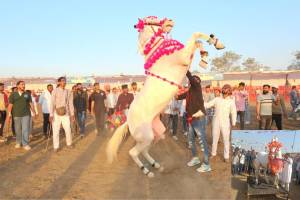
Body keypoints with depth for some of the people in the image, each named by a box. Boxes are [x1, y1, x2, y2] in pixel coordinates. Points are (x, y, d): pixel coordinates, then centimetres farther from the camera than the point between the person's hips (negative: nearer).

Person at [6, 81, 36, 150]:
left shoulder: (27, 94, 6)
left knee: (25, 129, -5)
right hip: (16, 115, 0)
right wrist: (9, 114, -4)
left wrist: (34, 113, 5)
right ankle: (18, 142, 26)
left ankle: (25, 144, 1)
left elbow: (31, 104, 7)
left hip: (26, 115, 0)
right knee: (18, 130, 8)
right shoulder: (13, 94, 4)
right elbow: (10, 105, 1)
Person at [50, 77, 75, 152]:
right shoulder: (55, 91, -6)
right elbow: (52, 103, -8)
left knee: (68, 130, 5)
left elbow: (70, 104, 6)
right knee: (56, 131, 2)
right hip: (56, 114, -2)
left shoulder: (69, 92, 3)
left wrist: (72, 114, 5)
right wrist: (51, 115, -11)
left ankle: (69, 143, 27)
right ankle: (56, 147, 14)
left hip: (66, 114, 2)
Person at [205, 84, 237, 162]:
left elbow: (233, 113, -4)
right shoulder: (217, 99, 6)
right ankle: (213, 153, 28)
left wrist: (233, 124, -12)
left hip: (225, 123, -2)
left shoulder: (231, 101, 0)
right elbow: (207, 105, 2)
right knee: (215, 139, 12)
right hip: (216, 122, 2)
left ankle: (226, 156, 15)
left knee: (226, 140, 2)